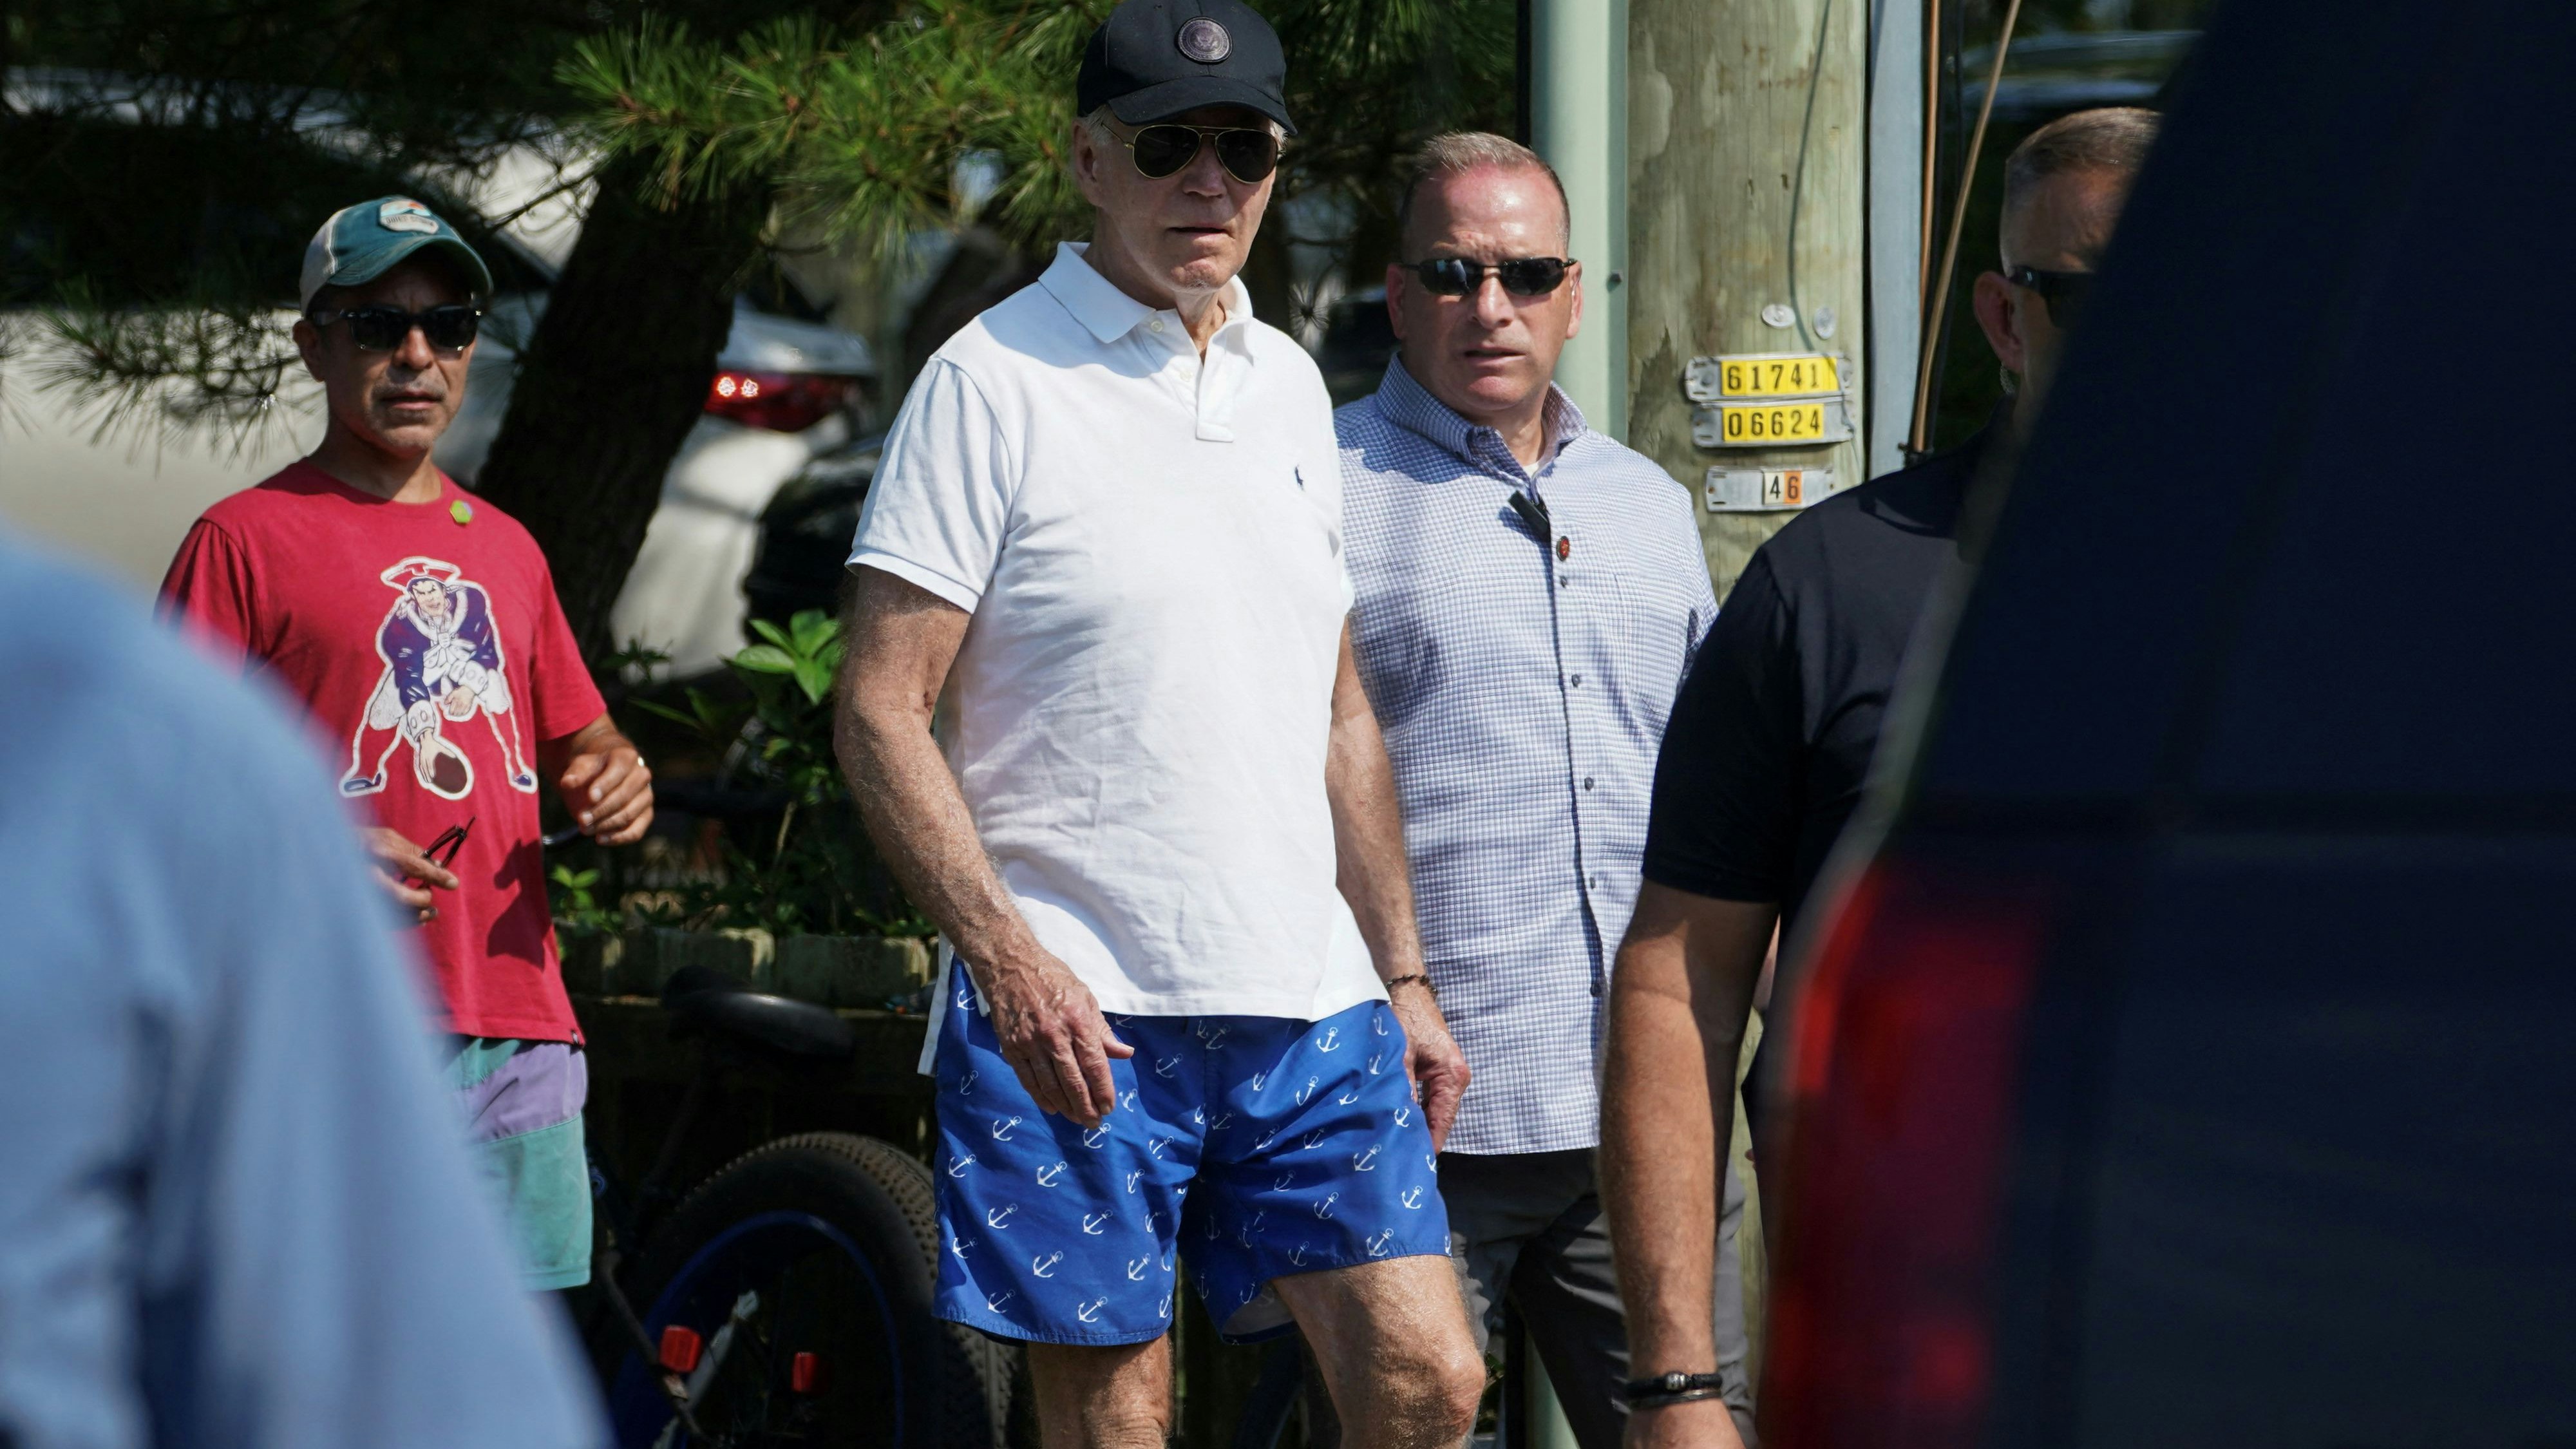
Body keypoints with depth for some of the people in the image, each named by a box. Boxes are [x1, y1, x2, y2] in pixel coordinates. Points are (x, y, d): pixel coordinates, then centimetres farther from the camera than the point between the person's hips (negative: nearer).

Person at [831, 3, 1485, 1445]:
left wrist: (1404, 976, 17)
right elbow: (883, 709, -9)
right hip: (1077, 1010, -6)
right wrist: (1007, 959, -19)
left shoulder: (1289, 385, 16)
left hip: (1311, 1005, 6)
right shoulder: (994, 379, -4)